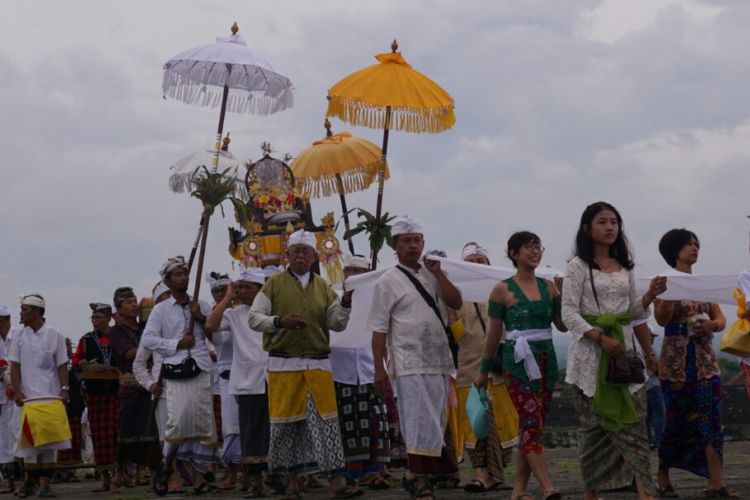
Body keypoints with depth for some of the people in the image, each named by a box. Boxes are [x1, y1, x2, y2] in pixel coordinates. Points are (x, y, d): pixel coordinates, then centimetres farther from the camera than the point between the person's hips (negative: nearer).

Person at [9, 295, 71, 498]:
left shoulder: (54, 335, 3)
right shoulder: (19, 336, 7)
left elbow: (62, 365, 5)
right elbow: (15, 367, 6)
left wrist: (64, 389, -4)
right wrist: (16, 391, -4)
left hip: (52, 397, -1)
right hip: (28, 397, 1)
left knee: (49, 442, -2)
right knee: (30, 441, -1)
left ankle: (45, 483, 4)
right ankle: (29, 481, 14)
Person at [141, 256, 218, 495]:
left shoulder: (201, 306, 16)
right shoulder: (161, 309, 8)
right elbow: (147, 339, 0)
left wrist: (201, 319, -2)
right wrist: (176, 344, -6)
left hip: (201, 370, 3)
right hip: (176, 372, -3)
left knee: (203, 423, -1)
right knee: (178, 420, -15)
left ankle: (199, 477, 3)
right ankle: (167, 466, 8)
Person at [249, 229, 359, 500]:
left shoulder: (323, 287, 12)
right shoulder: (274, 284, 4)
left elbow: (337, 324, 6)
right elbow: (254, 318, 1)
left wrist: (345, 302, -12)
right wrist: (279, 321, -16)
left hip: (317, 364, 2)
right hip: (283, 365, -1)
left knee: (326, 421, -5)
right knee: (286, 423, 3)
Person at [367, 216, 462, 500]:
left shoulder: (431, 276, 14)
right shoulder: (388, 282, -2)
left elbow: (456, 303, 3)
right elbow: (379, 329, -5)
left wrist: (438, 273, -4)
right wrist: (379, 369, -10)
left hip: (438, 361, 6)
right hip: (409, 365, -6)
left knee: (434, 423, 9)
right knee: (420, 423, -9)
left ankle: (416, 476, 19)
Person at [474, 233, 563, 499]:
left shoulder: (549, 287, 10)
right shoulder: (502, 290, -1)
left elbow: (563, 324, 9)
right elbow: (494, 334, 3)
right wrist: (484, 370, 6)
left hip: (546, 359, 5)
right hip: (519, 360, -5)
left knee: (531, 426, 6)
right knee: (532, 424, -13)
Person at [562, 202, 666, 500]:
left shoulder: (625, 267, 14)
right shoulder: (578, 266, -1)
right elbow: (569, 313, -8)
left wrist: (650, 295, -2)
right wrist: (601, 338, -19)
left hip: (623, 346, 4)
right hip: (590, 350, -4)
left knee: (633, 417, -6)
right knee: (593, 422, -1)